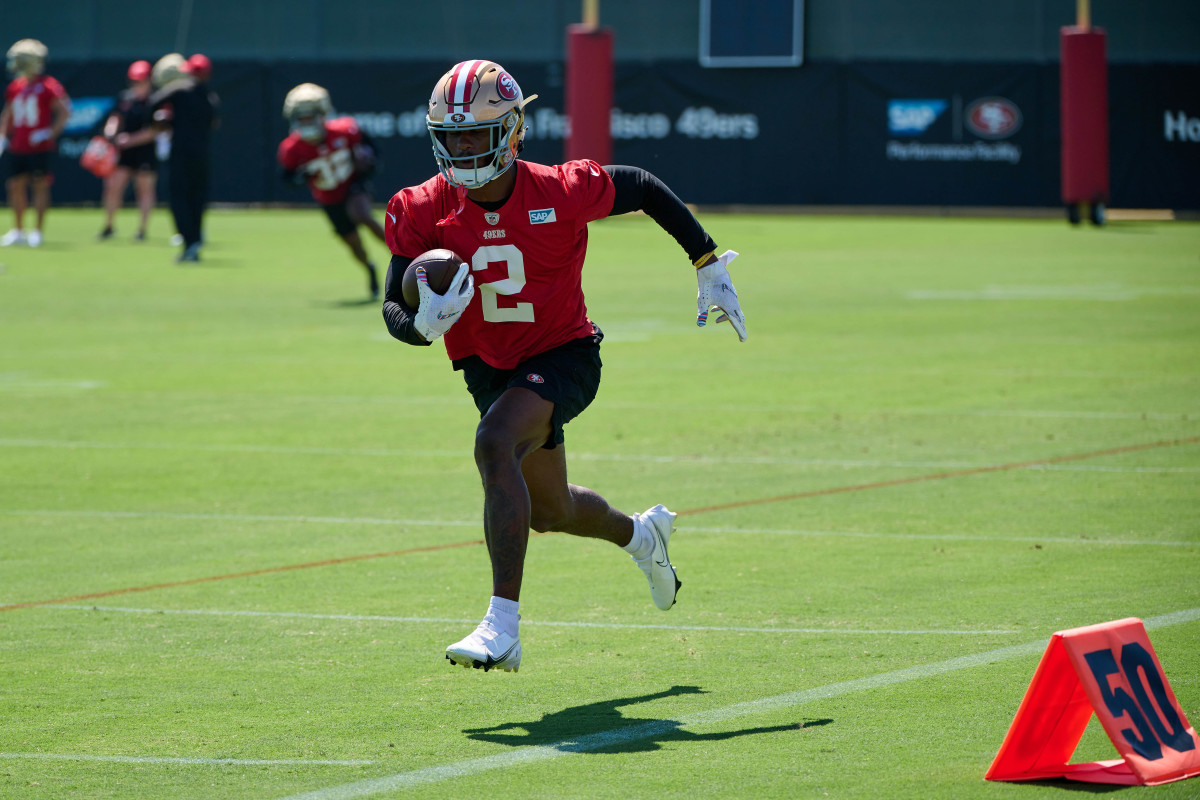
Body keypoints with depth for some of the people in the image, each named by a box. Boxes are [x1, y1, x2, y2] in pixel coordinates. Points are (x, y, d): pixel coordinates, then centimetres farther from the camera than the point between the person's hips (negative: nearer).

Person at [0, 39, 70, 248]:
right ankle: (18, 231, 18)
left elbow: (64, 111, -11)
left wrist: (50, 133, -17)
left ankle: (37, 231, 1)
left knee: (40, 185, -3)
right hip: (17, 148, 7)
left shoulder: (48, 86, -8)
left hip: (40, 146, -7)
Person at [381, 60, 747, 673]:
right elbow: (394, 309, -11)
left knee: (494, 445, -33)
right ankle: (641, 534, 57)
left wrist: (709, 267, 4)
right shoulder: (423, 212, -12)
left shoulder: (561, 193, -18)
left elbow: (644, 190, 0)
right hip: (488, 369, 5)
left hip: (562, 355, -5)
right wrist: (424, 324, -36)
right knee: (550, 512, 21)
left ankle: (503, 625, -37)